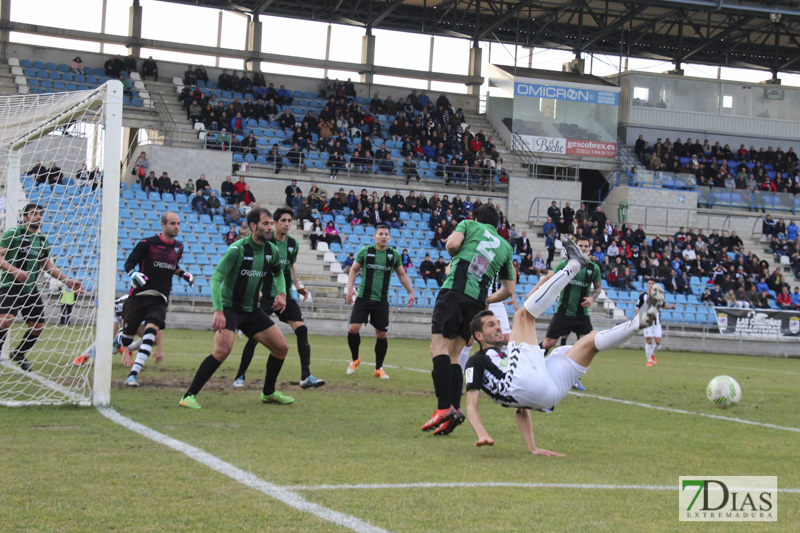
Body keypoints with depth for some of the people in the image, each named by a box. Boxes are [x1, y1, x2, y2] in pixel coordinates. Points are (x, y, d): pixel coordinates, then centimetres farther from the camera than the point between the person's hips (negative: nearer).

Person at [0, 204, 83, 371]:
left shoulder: (43, 239, 15)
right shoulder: (14, 233, -4)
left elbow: (48, 265, 23)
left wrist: (67, 280, 15)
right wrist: (15, 271, -25)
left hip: (31, 289, 7)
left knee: (38, 326, 7)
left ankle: (18, 354, 29)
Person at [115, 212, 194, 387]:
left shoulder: (179, 247, 11)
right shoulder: (147, 243, -6)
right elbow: (128, 264, -2)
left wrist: (184, 274, 12)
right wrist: (133, 274, -22)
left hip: (160, 299, 3)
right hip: (139, 294, -3)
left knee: (151, 331, -22)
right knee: (126, 339, 3)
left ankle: (133, 373, -23)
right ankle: (115, 338, 43)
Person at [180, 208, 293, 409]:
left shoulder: (271, 251, 2)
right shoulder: (237, 249, -18)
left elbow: (278, 273, 23)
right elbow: (216, 278, -22)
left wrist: (282, 293, 4)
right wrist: (218, 311, -31)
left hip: (251, 310, 7)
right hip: (229, 307, -7)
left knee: (281, 347, 5)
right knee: (223, 349, -27)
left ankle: (268, 393, 25)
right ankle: (189, 396, -20)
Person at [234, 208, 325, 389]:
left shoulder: (293, 244, 7)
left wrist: (298, 286, 11)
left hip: (285, 295, 5)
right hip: (265, 295, -5)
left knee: (301, 329, -9)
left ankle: (306, 377, -6)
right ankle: (240, 377, 6)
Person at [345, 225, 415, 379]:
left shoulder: (394, 254, 4)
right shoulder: (365, 251, 0)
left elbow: (402, 275, 18)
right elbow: (353, 270, 10)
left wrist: (411, 292, 14)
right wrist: (350, 288, -3)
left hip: (381, 301, 1)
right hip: (363, 297, -1)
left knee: (381, 335, 1)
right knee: (353, 328, -14)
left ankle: (378, 368, 18)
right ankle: (355, 359, 13)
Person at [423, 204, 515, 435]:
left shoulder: (469, 224, 17)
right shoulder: (505, 246, 26)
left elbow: (452, 243, -5)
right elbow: (509, 290, 25)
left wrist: (453, 259, 17)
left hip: (455, 289, -5)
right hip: (477, 301, 5)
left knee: (439, 346, -12)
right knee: (453, 355, 10)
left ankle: (444, 407, -27)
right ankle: (455, 409, -6)